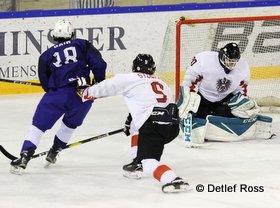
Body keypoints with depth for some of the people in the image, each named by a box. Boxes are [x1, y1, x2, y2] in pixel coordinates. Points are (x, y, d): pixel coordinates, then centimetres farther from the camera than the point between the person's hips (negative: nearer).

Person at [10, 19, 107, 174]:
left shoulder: (46, 55, 14)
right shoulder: (82, 45, 12)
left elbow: (45, 82, 14)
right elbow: (98, 63, 1)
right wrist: (100, 83, 14)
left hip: (57, 93, -1)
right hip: (82, 95, 1)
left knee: (39, 125, 3)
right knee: (70, 123, 28)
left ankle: (25, 156, -13)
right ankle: (54, 152, 34)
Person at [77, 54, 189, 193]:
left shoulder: (131, 79, 9)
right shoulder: (162, 84, 30)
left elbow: (107, 87, 14)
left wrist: (86, 93, 32)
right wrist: (132, 122, 43)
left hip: (153, 126, -7)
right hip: (173, 125, 7)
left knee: (149, 163, -13)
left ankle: (173, 180, -39)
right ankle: (138, 163, 33)